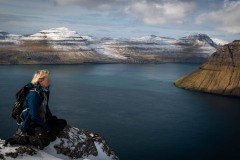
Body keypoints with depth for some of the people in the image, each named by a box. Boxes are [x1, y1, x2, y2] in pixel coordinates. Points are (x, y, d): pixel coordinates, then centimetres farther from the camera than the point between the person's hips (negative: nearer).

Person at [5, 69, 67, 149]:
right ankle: (19, 138, -10)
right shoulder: (34, 94, -24)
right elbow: (34, 116, -26)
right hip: (30, 124, -9)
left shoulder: (44, 91, 3)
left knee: (63, 122, 7)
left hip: (41, 120, 9)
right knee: (44, 141, -31)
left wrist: (53, 119, 8)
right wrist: (47, 128, -19)